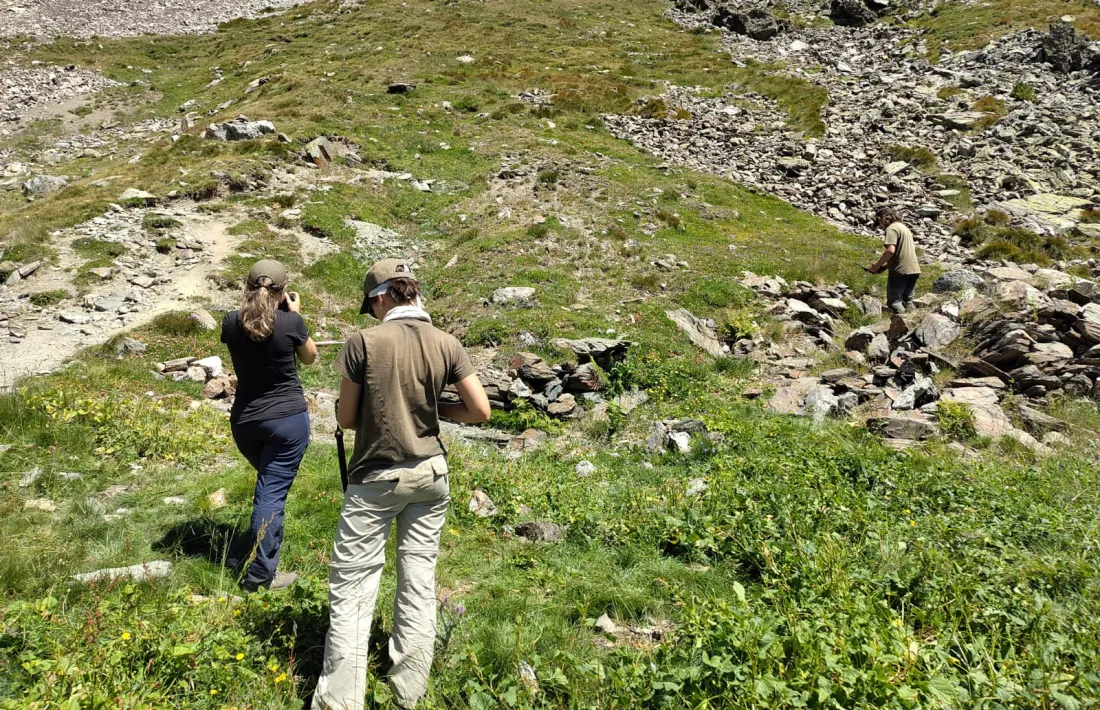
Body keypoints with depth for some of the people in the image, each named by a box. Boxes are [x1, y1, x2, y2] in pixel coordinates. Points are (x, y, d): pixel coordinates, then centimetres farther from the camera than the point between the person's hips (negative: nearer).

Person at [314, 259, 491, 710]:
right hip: (430, 474, 4)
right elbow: (480, 410, -3)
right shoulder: (446, 344, -3)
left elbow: (345, 419, -7)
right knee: (419, 579, 12)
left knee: (351, 588, 4)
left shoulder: (364, 342, -12)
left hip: (377, 478, -4)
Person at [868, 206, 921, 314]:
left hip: (900, 270, -9)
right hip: (914, 269, 9)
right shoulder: (904, 227, 21)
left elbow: (890, 250, -23)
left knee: (894, 301, -5)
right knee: (907, 300, 16)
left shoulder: (891, 228, -9)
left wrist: (877, 266, -14)